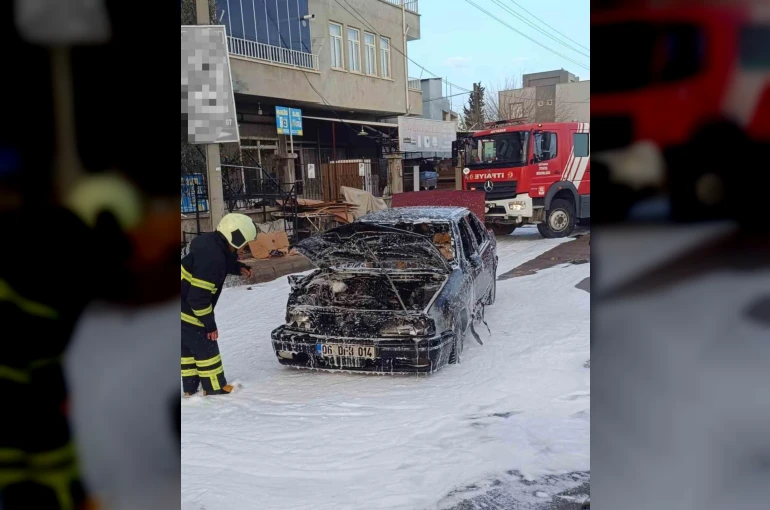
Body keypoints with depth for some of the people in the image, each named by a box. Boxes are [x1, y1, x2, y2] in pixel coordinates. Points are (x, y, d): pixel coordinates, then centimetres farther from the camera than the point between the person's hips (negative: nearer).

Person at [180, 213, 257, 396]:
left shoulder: (212, 243, -1)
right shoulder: (212, 256, -29)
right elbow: (198, 296, -28)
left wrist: (238, 267, 5)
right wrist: (210, 324, -19)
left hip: (185, 308, 10)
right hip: (188, 312, -10)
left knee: (188, 346, 19)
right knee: (205, 347, 3)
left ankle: (190, 388, 30)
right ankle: (215, 387, 16)